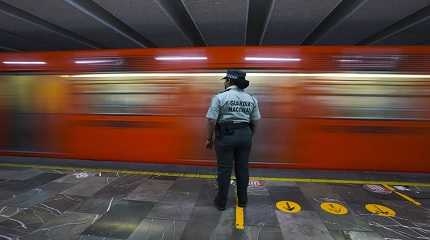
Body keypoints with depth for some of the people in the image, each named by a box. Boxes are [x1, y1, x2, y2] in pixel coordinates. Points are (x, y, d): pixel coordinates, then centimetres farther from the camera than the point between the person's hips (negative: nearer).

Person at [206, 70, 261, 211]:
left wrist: (209, 138, 0)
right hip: (245, 135, 4)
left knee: (224, 170, 7)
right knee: (242, 169, 15)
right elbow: (255, 121, 7)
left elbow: (211, 120, -11)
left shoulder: (220, 97, -9)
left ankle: (221, 202, 22)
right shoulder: (251, 99, 5)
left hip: (225, 136, -4)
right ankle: (242, 200, 29)